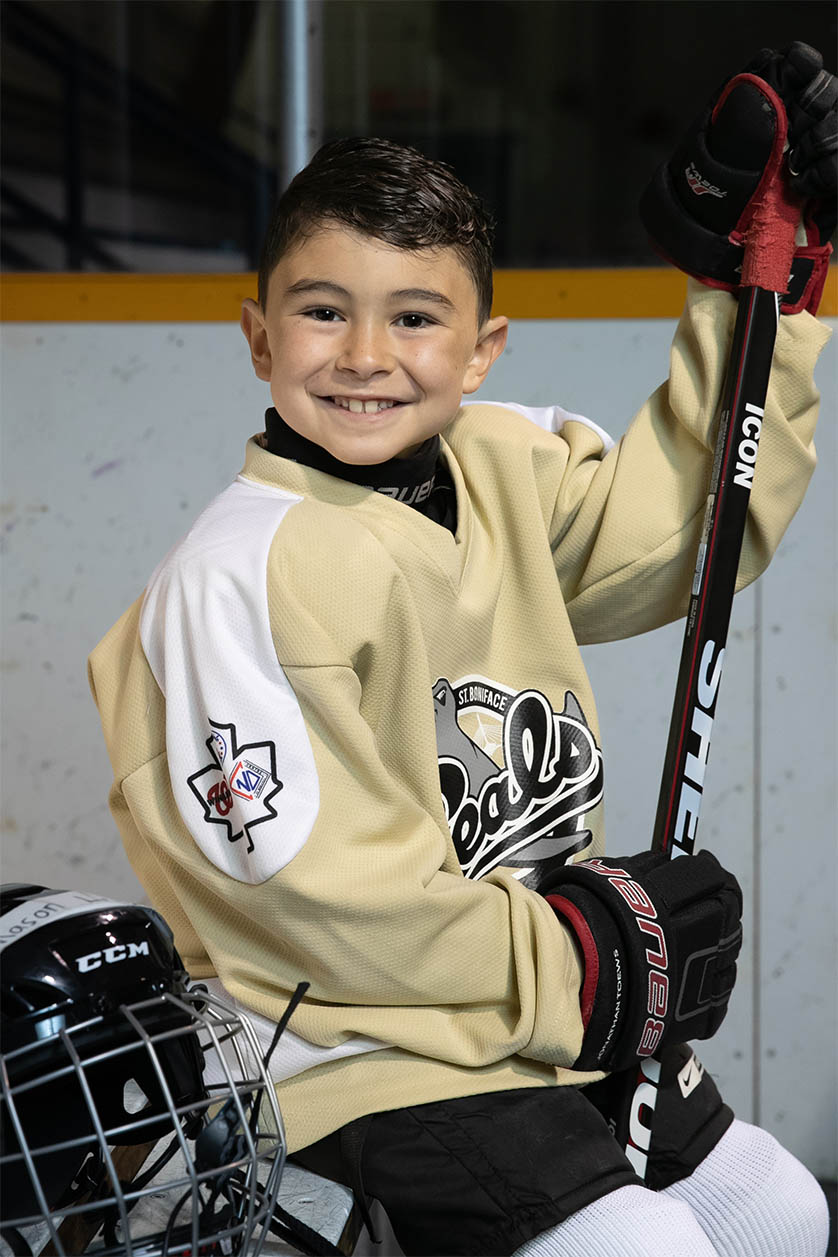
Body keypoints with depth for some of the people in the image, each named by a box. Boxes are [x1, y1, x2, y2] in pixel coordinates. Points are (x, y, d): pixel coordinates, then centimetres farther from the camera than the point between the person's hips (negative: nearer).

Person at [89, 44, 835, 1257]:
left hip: (553, 1004, 8)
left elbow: (690, 522, 9)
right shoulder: (241, 573, -21)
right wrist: (570, 957, -17)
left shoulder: (511, 472, 1)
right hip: (366, 1058, -8)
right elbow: (300, 882, -22)